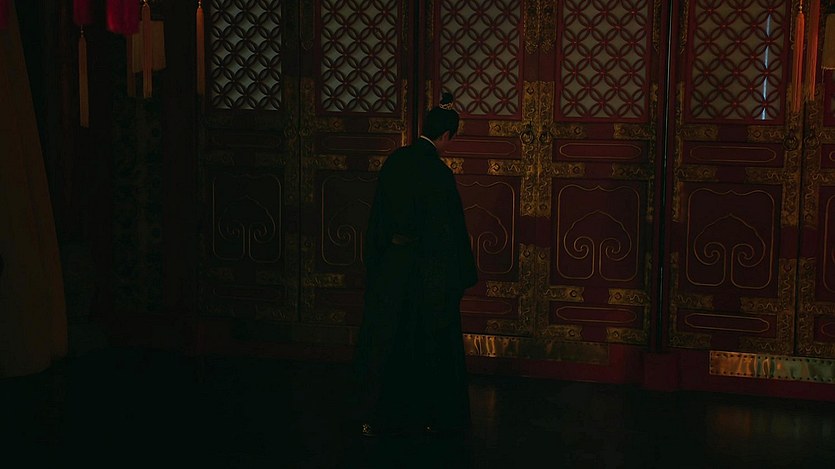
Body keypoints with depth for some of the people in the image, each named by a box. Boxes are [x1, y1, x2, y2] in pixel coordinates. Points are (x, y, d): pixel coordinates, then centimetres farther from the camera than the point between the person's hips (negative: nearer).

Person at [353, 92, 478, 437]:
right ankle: (435, 417, 21)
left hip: (390, 266, 6)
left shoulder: (395, 161, 0)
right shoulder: (438, 174, -18)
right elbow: (449, 230, -15)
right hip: (428, 272, -6)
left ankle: (376, 417, 21)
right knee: (431, 344, 9)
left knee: (384, 342, 13)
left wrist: (374, 262, 18)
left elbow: (378, 216, 8)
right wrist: (461, 277, -6)